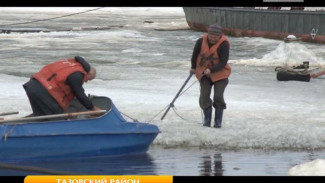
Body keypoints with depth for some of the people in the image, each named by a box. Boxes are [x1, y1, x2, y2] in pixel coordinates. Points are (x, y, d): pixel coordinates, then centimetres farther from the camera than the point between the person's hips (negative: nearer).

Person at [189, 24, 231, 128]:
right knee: (204, 96, -6)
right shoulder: (201, 41, -9)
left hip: (220, 74, -3)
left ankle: (218, 121, 3)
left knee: (218, 96, -12)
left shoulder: (224, 44, -19)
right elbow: (195, 54, 11)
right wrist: (193, 67, 21)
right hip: (204, 73, 3)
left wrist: (211, 70, -30)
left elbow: (223, 63, -21)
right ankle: (207, 120, 9)